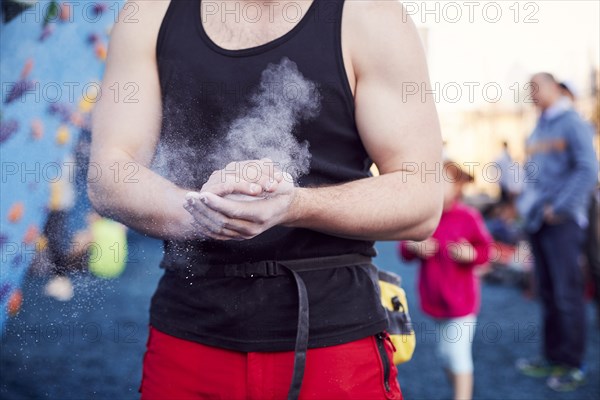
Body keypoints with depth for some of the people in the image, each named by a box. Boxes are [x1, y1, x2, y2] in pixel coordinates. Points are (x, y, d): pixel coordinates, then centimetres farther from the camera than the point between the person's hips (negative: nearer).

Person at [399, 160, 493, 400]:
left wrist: (469, 253, -26)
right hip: (434, 298, 5)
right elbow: (405, 249, 4)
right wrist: (414, 247, -18)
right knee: (445, 354, 18)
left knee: (457, 354, -2)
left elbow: (485, 249, -5)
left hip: (460, 299, -5)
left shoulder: (467, 216, -13)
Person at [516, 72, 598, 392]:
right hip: (537, 221, 8)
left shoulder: (572, 123, -7)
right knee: (548, 293, 12)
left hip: (562, 221, -8)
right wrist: (527, 204, 4)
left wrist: (559, 207, -16)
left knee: (567, 293, -3)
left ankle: (572, 365, 7)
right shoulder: (539, 128, 17)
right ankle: (552, 357, 22)